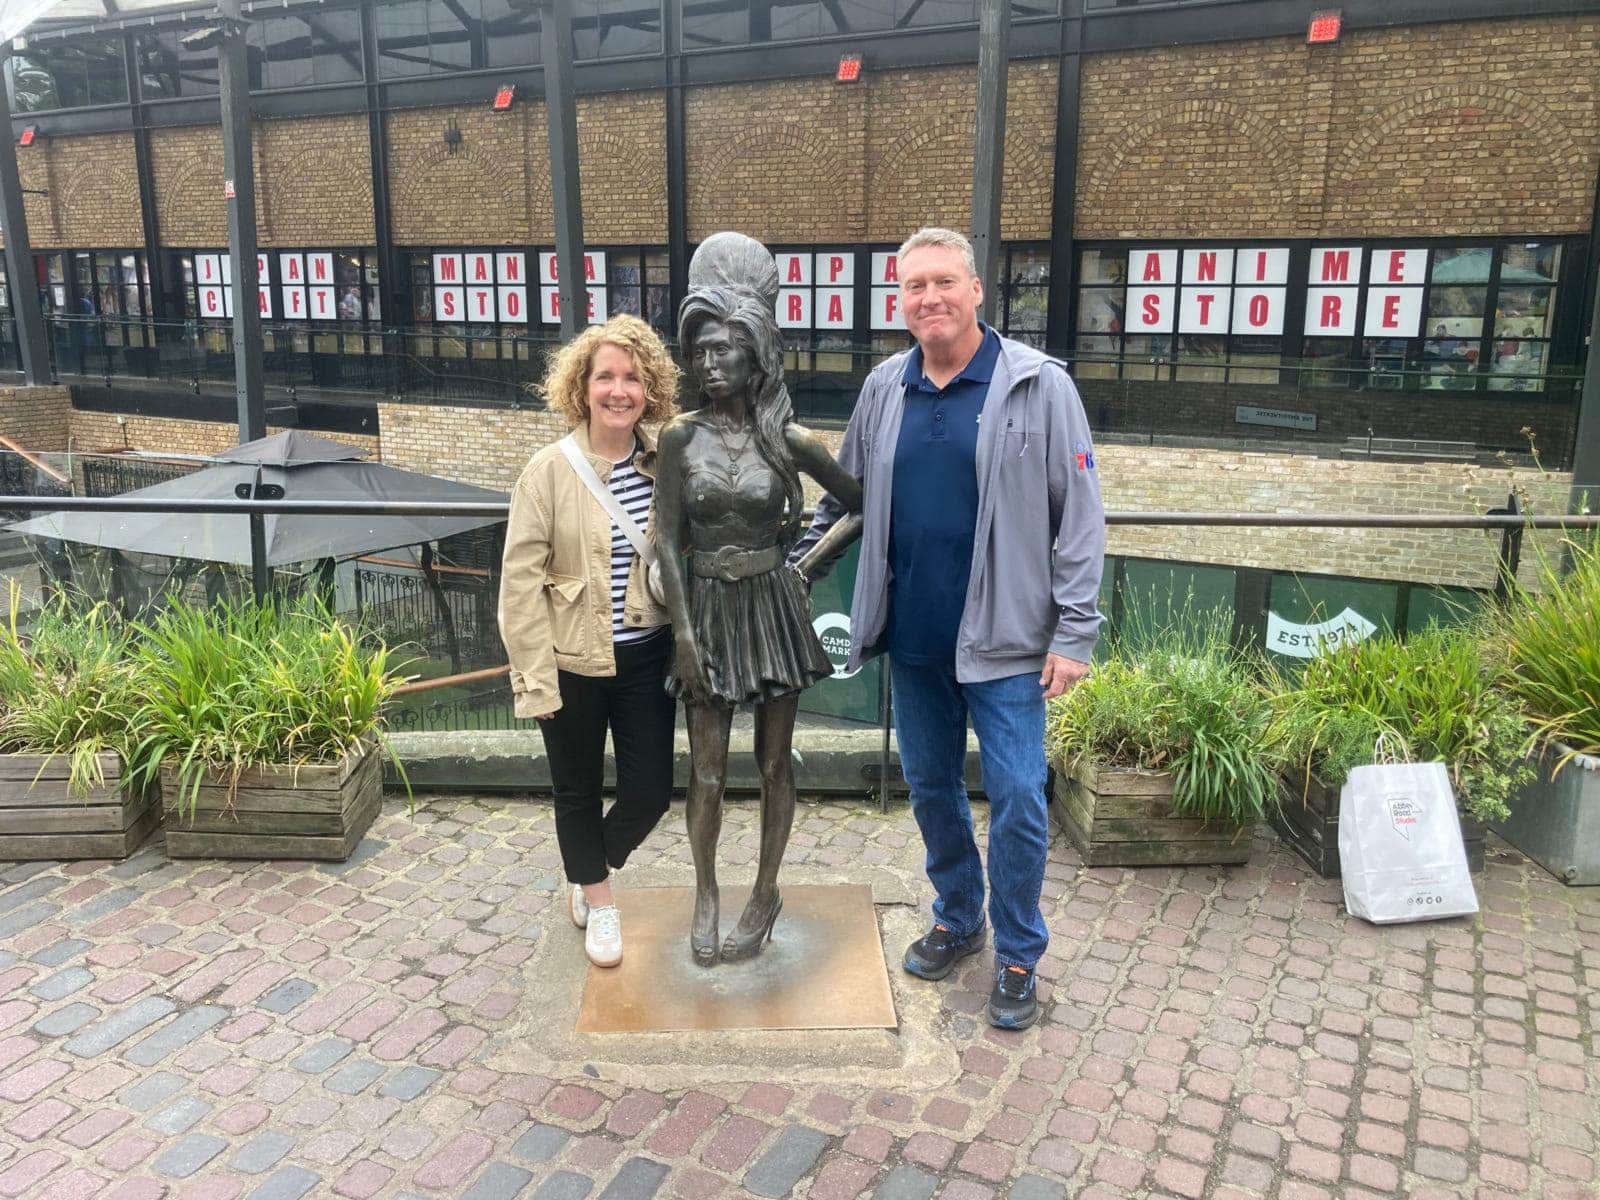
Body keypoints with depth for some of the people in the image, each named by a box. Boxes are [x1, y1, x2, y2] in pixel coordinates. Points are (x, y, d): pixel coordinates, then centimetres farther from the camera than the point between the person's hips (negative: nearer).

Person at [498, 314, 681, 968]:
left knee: (650, 790, 8)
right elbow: (521, 579, -10)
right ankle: (597, 900, 40)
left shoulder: (665, 464, -2)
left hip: (647, 658, 3)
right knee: (578, 790, 15)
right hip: (574, 663, -2)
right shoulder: (550, 470, -11)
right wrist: (536, 676, -13)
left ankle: (591, 875, 39)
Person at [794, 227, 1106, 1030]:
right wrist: (797, 572, 11)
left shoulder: (1038, 386, -8)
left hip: (1004, 639, -4)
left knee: (1016, 800, 1)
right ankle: (957, 920, 38)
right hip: (912, 637, 5)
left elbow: (1080, 516, -9)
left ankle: (1018, 956, 21)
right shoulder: (883, 389, 5)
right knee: (930, 786, 16)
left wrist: (1074, 632, -12)